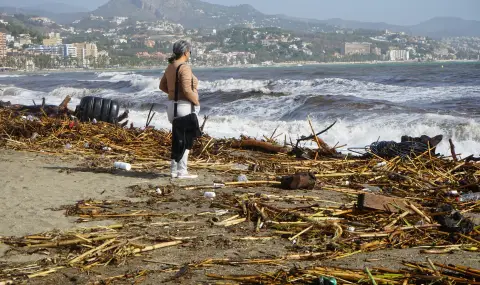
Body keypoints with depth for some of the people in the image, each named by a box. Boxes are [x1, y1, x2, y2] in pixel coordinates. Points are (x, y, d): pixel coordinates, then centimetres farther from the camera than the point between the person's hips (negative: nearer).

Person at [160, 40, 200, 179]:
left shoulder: (171, 66, 11)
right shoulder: (184, 68, -17)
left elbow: (162, 86, 18)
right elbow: (187, 90, -24)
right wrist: (196, 102, -10)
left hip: (173, 105, 9)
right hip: (185, 106, -9)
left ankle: (174, 170, 18)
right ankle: (182, 172, 0)